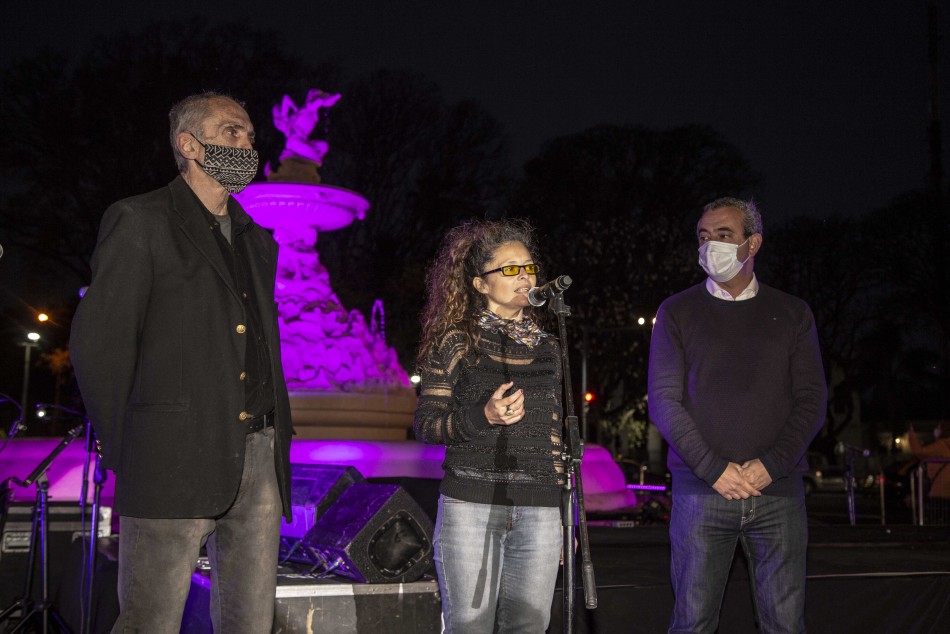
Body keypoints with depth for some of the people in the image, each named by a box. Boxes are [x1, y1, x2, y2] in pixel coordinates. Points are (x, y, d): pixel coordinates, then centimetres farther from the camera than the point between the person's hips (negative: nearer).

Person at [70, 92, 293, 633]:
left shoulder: (257, 241, 20)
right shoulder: (139, 223, -1)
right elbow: (98, 342, -6)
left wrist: (276, 438, 11)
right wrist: (125, 451, -5)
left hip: (260, 460, 7)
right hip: (175, 462, -6)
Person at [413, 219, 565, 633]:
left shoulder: (547, 348, 13)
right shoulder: (456, 341, 1)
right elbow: (425, 426, -2)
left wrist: (565, 513, 17)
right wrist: (483, 417, -19)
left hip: (539, 510, 4)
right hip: (471, 505, -3)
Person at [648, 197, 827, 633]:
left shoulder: (792, 314, 12)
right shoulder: (677, 312, 8)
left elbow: (811, 400, 6)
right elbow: (663, 400, 1)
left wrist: (770, 465, -9)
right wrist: (714, 469, -10)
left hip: (778, 487, 1)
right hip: (701, 487, -1)